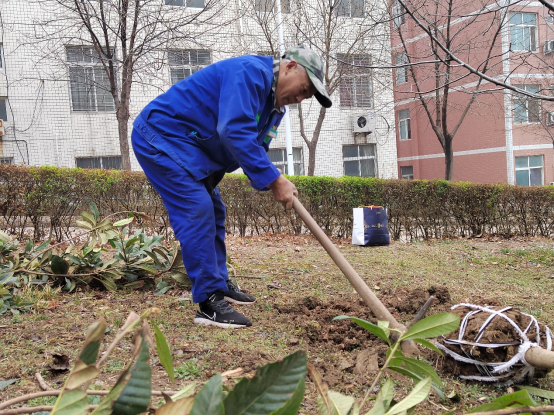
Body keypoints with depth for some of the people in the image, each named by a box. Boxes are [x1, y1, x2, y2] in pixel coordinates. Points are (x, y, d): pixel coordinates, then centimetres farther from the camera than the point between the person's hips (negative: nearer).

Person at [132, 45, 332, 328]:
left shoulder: (275, 104, 10)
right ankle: (210, 303, -15)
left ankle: (219, 286, 28)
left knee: (212, 213, 15)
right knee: (197, 211, -18)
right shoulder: (250, 73, -22)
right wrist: (273, 179, -31)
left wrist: (275, 184, -9)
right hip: (161, 135, -11)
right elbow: (234, 132, -34)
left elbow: (254, 148, 11)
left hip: (191, 147, 11)